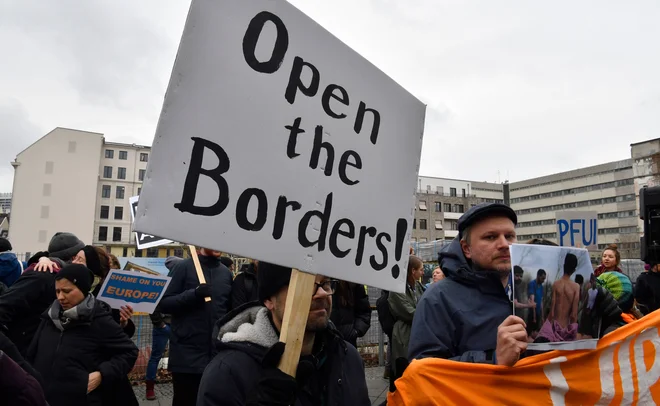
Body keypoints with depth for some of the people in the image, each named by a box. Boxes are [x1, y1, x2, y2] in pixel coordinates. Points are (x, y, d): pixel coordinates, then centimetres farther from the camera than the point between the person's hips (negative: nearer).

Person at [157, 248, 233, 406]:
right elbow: (163, 303, -8)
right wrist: (193, 294, -22)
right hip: (188, 355, -4)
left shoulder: (226, 272, 10)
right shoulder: (184, 267, -4)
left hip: (219, 354, 4)